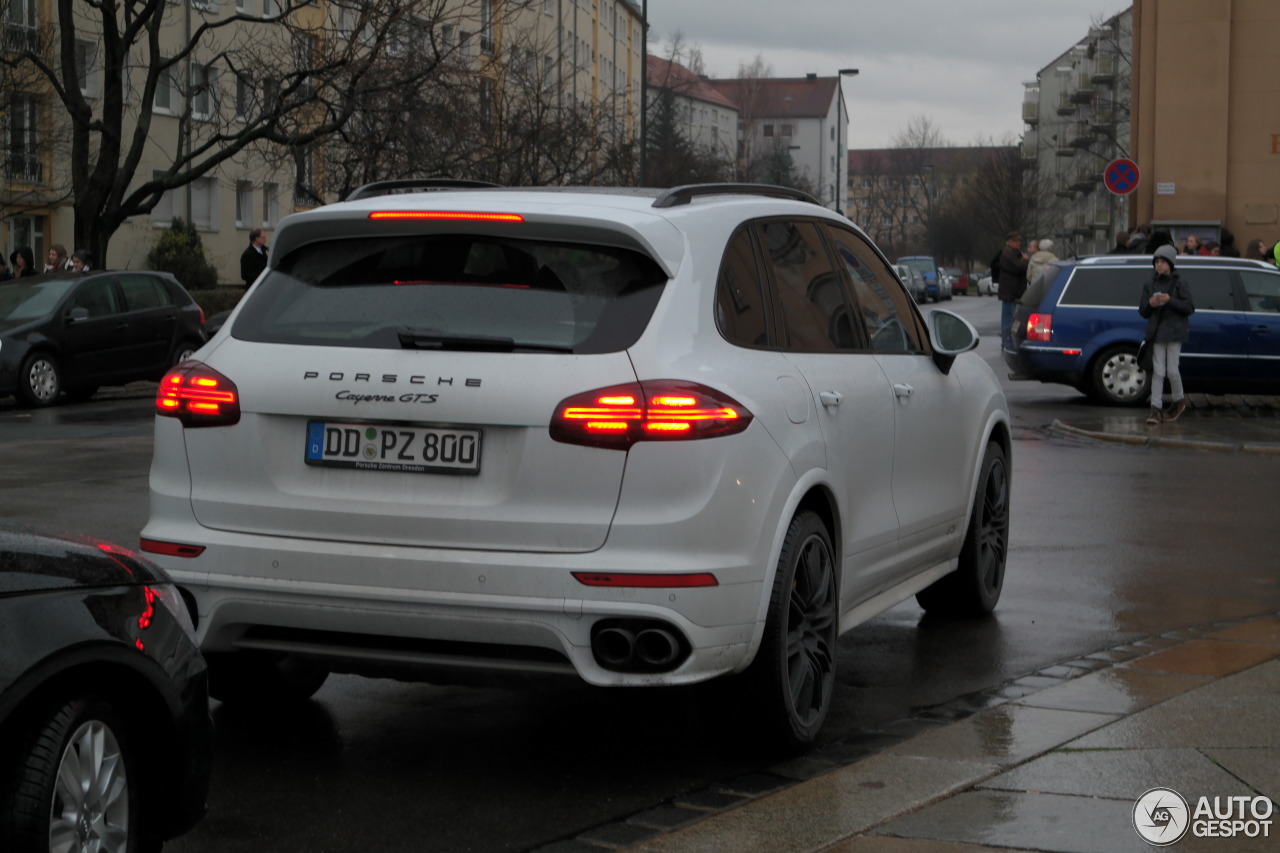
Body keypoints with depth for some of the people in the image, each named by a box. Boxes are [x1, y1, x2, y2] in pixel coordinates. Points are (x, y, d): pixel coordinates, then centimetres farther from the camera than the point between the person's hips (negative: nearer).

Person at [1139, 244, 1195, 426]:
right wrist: (1150, 304, -9)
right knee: (1158, 371, -2)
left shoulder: (1180, 285, 1)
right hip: (1156, 332, 3)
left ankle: (1178, 400, 21)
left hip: (1174, 332, -3)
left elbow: (1189, 308, -4)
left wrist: (1170, 301, -17)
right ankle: (1156, 409, -3)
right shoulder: (1150, 285, 11)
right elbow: (1142, 312, 13)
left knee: (1172, 370, -4)